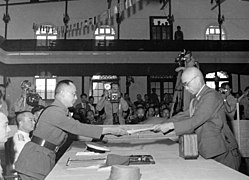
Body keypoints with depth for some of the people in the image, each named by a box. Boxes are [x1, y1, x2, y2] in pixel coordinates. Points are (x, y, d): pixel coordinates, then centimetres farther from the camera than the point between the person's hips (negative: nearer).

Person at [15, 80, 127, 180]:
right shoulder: (54, 112, -19)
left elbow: (76, 129, 12)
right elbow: (78, 128, -24)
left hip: (47, 159, 9)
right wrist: (110, 130, -21)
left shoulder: (63, 112, 12)